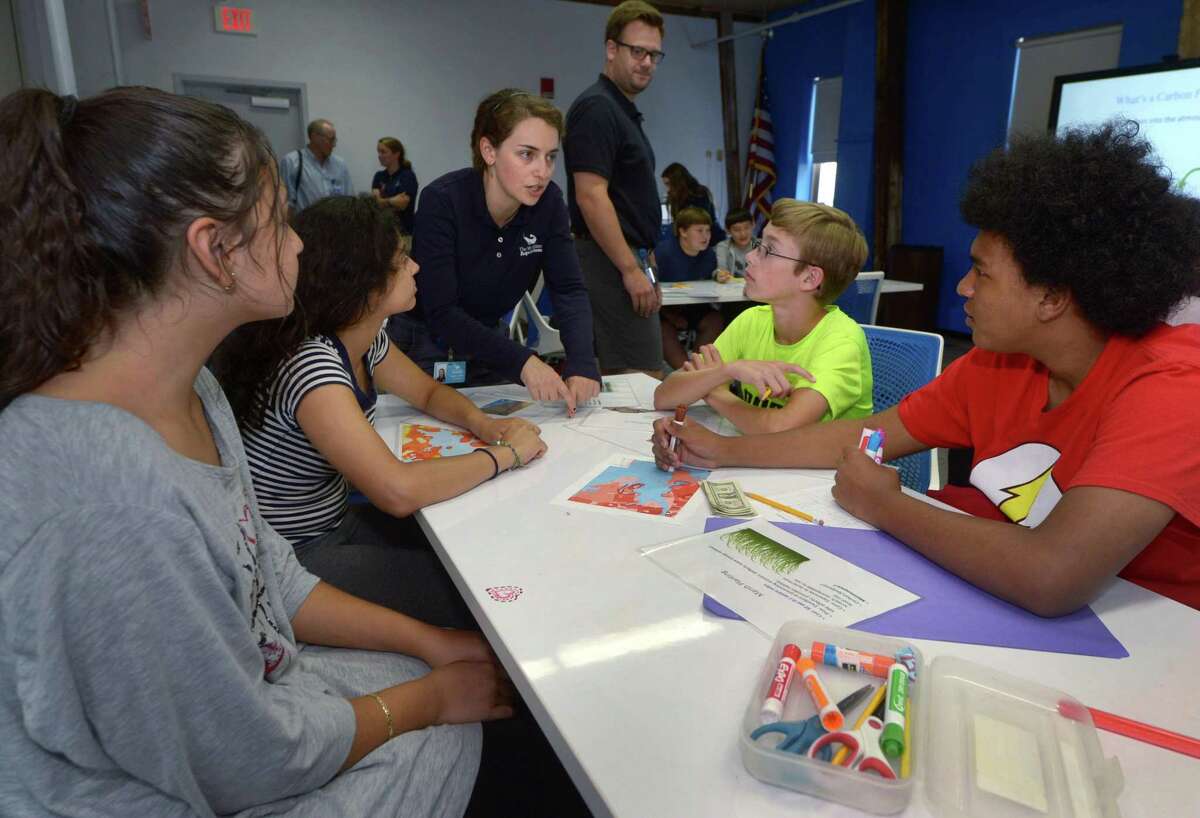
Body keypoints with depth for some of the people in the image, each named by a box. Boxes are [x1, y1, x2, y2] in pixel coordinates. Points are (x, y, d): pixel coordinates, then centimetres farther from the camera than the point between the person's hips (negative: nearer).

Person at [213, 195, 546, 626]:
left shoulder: (366, 339, -2)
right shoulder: (310, 364, -29)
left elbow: (429, 393, 15)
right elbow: (399, 491, -37)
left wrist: (480, 422, -8)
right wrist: (505, 453, -23)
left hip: (335, 523, 8)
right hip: (290, 560, -8)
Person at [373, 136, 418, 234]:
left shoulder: (408, 176, -5)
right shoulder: (379, 176, 13)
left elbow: (402, 204, -16)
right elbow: (375, 199, -2)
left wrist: (383, 200, -10)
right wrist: (395, 200, -17)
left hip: (402, 229, -5)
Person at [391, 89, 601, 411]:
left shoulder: (548, 201, -12)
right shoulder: (442, 200, -26)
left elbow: (568, 291, -16)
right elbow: (441, 313, -30)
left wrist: (582, 365, -34)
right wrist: (520, 361, -41)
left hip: (487, 339, 5)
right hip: (423, 344, -4)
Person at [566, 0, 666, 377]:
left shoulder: (624, 110, 20)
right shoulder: (597, 108, -11)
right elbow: (590, 196, -21)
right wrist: (631, 269, -21)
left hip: (624, 259, 10)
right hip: (613, 261, -10)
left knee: (617, 377, 14)